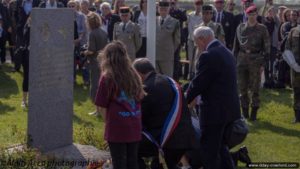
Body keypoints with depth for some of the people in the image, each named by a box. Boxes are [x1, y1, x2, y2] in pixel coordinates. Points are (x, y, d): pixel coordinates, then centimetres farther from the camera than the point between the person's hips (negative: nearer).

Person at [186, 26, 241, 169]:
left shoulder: (208, 56, -19)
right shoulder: (226, 52, 11)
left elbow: (198, 83, -16)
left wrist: (187, 100, 2)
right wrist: (196, 97, 17)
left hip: (215, 111, -10)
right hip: (229, 109, 10)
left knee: (209, 152, 0)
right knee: (220, 147, 22)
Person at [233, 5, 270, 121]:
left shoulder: (262, 29, 0)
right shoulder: (240, 28, 7)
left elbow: (267, 47, -1)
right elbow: (236, 45, 12)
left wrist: (263, 62, -7)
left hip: (255, 60, -3)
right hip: (242, 60, 3)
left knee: (255, 89, 1)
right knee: (242, 88, 7)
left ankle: (254, 114, 9)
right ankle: (245, 113, 17)